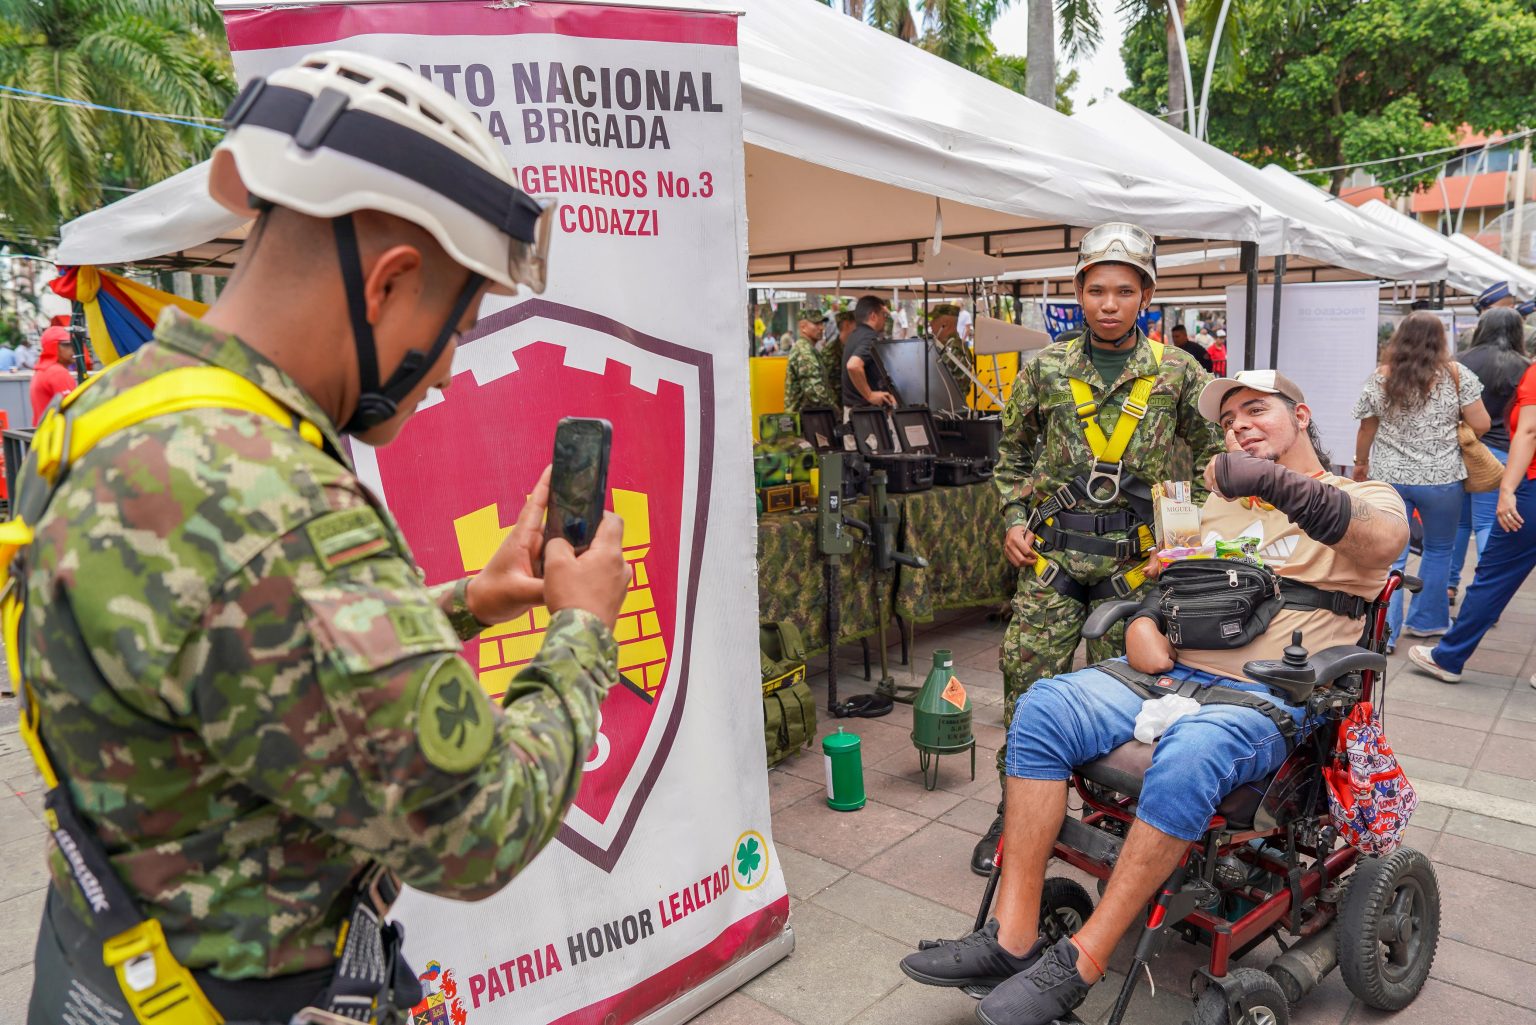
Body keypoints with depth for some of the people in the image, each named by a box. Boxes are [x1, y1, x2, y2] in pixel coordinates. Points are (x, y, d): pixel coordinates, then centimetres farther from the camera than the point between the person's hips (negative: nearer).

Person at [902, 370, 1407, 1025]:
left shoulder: (1361, 498, 6)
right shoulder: (1220, 503, 26)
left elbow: (1382, 539, -19)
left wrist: (1277, 481, -35)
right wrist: (1144, 620, 2)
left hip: (1267, 701, -5)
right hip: (1171, 672, 6)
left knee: (1189, 752, -38)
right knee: (1044, 706, -20)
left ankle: (1079, 966, -27)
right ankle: (1013, 941, -20)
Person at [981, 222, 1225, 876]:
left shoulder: (1176, 372, 5)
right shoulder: (1047, 368, 6)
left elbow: (1215, 454, 13)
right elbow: (1012, 454, 16)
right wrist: (1015, 519, 4)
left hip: (1137, 556, 0)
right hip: (1052, 551, 1)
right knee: (1029, 681, 0)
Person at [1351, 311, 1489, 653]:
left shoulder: (1381, 378, -2)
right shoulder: (1456, 375, -6)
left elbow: (1366, 429, 4)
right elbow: (1480, 424, -7)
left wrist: (1361, 463, 19)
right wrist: (1452, 429, 14)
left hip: (1388, 476, 1)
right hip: (1441, 478, -1)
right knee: (1438, 549, 19)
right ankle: (1426, 621, 29)